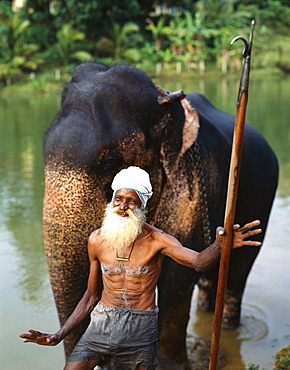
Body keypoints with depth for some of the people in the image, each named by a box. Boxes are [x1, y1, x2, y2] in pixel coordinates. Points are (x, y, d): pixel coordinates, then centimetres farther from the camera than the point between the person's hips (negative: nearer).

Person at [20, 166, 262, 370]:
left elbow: (199, 262, -28)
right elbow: (92, 296, 10)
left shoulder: (156, 240, -10)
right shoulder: (97, 240, 0)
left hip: (141, 332, -2)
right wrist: (59, 336, 7)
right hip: (103, 324, 2)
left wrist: (220, 245, -51)